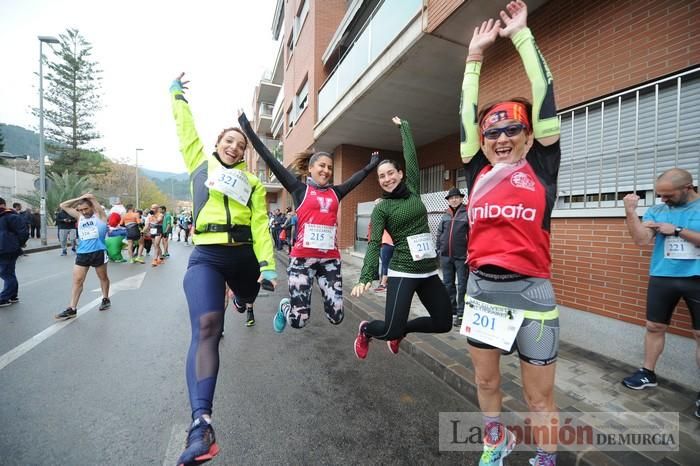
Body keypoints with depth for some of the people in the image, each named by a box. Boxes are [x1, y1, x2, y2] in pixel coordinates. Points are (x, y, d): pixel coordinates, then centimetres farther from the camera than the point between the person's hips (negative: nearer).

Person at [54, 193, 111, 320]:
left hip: (98, 252, -4)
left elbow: (92, 197, -8)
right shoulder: (79, 217, 13)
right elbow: (63, 206, 13)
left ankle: (106, 299, 29)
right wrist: (79, 198, 8)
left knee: (103, 277, 12)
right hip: (82, 253, 4)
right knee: (77, 280, 1)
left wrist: (88, 197, 11)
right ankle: (72, 309, 5)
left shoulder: (99, 214, 0)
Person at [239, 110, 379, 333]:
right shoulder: (299, 189, 2)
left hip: (330, 259, 4)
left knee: (336, 317, 3)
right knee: (299, 320, -1)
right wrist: (247, 129, 1)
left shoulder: (335, 193, 12)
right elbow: (270, 160, 0)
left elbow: (357, 178, 27)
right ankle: (284, 307, 34)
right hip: (302, 258, -3)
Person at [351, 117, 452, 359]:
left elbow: (411, 156, 11)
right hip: (402, 272, -5)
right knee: (391, 330, -10)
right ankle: (366, 329, 25)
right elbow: (374, 244, -12)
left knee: (444, 323, 8)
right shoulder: (381, 208, -3)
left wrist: (403, 126, 21)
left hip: (430, 271, 5)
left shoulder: (413, 191, 7)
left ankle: (401, 329, 31)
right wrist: (366, 276, -24)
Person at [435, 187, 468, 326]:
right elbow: (439, 233, 16)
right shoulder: (445, 215, 11)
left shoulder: (468, 213, -4)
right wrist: (438, 249, 11)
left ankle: (461, 313, 13)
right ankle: (451, 311, 26)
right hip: (446, 256, 5)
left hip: (462, 256, -5)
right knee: (448, 285, 13)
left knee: (462, 285, 2)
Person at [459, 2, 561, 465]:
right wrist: (476, 54, 13)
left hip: (530, 291, -3)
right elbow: (467, 114, 10)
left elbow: (545, 97, 1)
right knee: (486, 381, 20)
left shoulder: (541, 167, 2)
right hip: (481, 288, 3)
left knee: (540, 395, 11)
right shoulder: (478, 172, 7)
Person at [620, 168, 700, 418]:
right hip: (662, 278, 2)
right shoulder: (656, 210, 4)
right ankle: (648, 373, 25)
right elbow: (641, 240, -7)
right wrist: (631, 212, -15)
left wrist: (677, 230, -13)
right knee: (654, 327, 9)